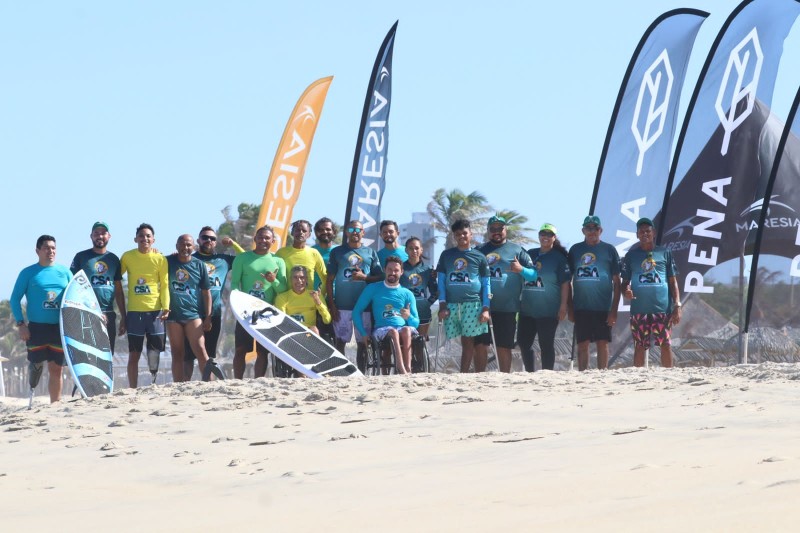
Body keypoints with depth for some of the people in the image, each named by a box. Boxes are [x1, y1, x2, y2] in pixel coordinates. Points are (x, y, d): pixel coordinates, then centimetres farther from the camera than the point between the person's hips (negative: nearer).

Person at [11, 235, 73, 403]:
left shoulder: (64, 272, 10)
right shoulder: (28, 273, 3)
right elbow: (15, 299, 2)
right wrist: (21, 324, -8)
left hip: (60, 327, 3)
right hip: (36, 327, -2)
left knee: (56, 369, 5)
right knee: (36, 364, -9)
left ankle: (55, 404, 10)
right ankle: (32, 392, 12)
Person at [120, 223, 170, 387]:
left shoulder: (160, 259, 2)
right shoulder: (127, 257, 3)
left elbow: (165, 285, 2)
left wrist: (166, 307, -12)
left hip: (155, 311, 0)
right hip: (134, 312, 0)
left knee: (155, 351, 0)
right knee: (134, 354, 1)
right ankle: (133, 390, 5)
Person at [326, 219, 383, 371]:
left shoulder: (370, 253, 12)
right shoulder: (337, 252, 8)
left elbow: (380, 277, 9)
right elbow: (330, 280, 4)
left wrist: (364, 277, -10)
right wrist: (331, 304, -4)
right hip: (342, 306, -1)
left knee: (363, 342, 3)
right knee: (340, 341, -3)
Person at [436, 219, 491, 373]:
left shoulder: (479, 257, 8)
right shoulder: (446, 255, 12)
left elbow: (486, 284, 8)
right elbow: (441, 281, 11)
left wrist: (486, 308, -1)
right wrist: (442, 305, 1)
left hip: (473, 304, -2)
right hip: (451, 305, 2)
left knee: (468, 343, -6)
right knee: (466, 344, 1)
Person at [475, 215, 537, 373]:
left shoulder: (517, 250, 7)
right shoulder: (480, 250, 13)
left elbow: (534, 275, 2)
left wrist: (521, 270, -17)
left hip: (507, 308, -2)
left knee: (504, 348, 2)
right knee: (479, 345, -3)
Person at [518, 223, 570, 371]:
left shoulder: (558, 258, -1)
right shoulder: (530, 254, 12)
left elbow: (565, 283, -5)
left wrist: (563, 306, -12)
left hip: (548, 312, -5)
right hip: (527, 309, 5)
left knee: (546, 345, 0)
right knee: (523, 342, 4)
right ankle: (530, 373, 15)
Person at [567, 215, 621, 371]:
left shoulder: (609, 250, 2)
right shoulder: (575, 250, 9)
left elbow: (617, 282, 1)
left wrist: (614, 309, -6)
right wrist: (570, 307, 6)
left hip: (603, 307, -2)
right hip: (581, 307, 2)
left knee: (602, 343, 1)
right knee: (582, 344, 3)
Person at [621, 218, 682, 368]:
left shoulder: (665, 253, 9)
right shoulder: (631, 255, 11)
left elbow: (673, 282, 8)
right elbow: (625, 282, 12)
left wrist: (677, 306, -2)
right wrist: (626, 290, -13)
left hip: (663, 307, -1)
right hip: (639, 308, 1)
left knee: (665, 344, -2)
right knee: (640, 346, 2)